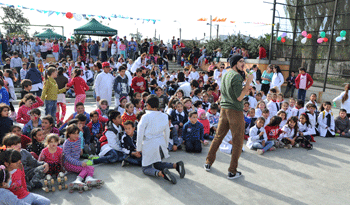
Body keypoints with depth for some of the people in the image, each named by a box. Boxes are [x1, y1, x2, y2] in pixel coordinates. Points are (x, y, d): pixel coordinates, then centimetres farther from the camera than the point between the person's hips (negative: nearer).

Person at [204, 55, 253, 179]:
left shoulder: (225, 75, 13)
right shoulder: (236, 76, -14)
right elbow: (239, 97, -17)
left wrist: (245, 90, 16)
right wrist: (248, 82, -11)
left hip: (224, 108, 8)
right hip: (235, 111, -8)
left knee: (218, 136, 16)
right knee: (237, 141, 2)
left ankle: (208, 163, 24)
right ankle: (232, 171, 8)